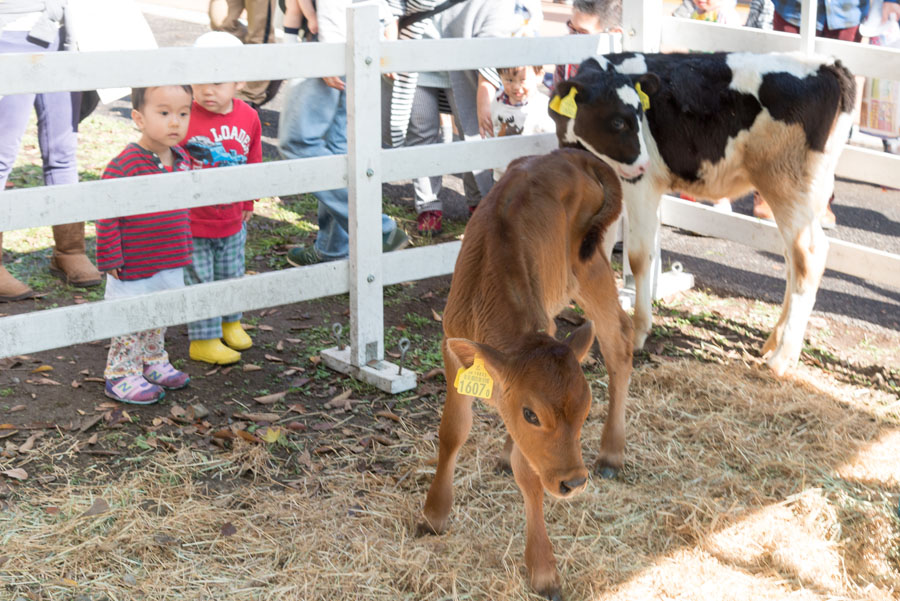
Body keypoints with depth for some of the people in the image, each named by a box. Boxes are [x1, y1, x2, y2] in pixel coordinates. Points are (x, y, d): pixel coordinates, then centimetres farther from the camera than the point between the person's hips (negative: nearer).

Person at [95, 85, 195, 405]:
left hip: (172, 266, 7)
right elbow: (108, 218, -19)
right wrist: (111, 260, -18)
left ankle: (153, 362, 41)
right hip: (134, 269, -7)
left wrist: (183, 248, 19)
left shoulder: (182, 160, 2)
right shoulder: (124, 165, -22)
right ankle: (121, 375, 21)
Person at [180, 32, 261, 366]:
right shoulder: (184, 119, -20)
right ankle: (203, 340, 19)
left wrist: (248, 204, 16)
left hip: (232, 220, 5)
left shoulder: (248, 117, -4)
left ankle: (230, 323, 43)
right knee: (198, 282, 5)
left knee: (231, 276, 21)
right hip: (191, 224, -5)